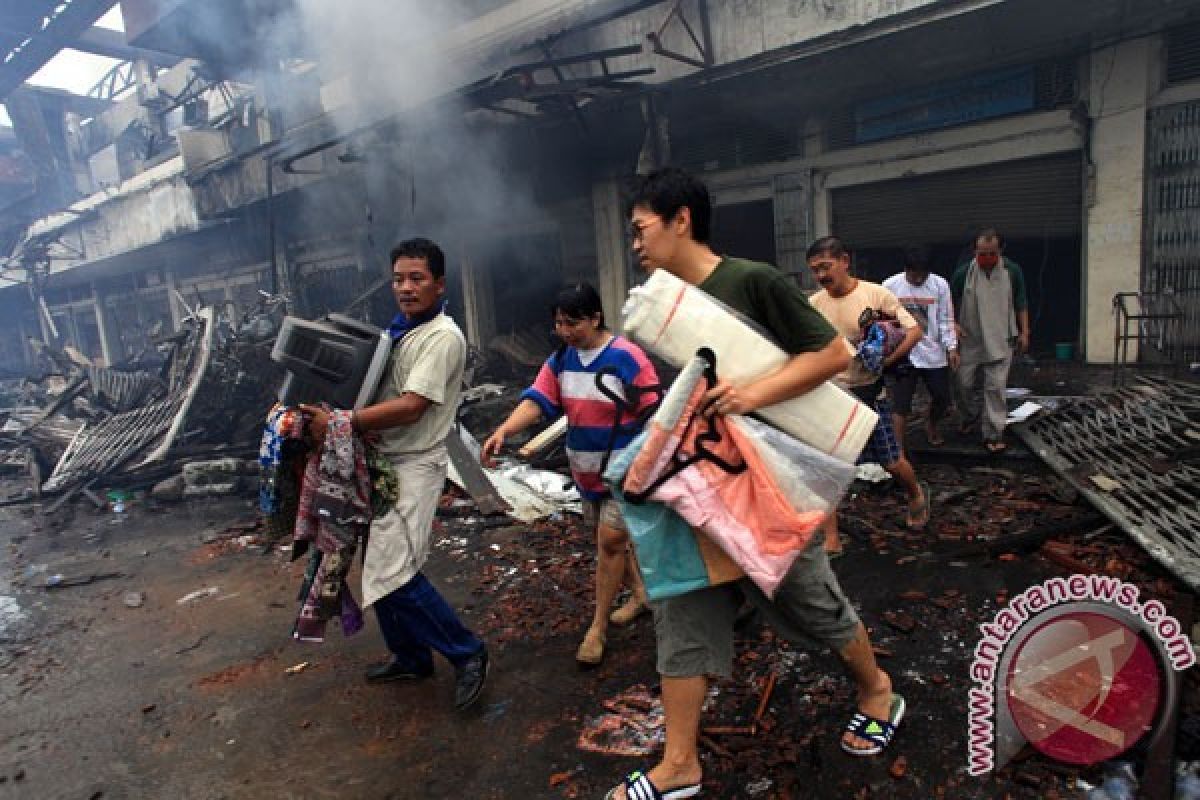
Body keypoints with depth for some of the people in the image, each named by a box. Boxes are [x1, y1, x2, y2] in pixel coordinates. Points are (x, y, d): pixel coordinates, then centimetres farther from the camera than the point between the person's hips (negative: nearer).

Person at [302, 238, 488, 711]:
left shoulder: (443, 337, -14)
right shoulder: (399, 331, 14)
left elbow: (410, 407, -22)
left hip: (414, 466, -9)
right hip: (383, 462, 9)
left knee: (392, 572, -14)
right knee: (380, 566, 15)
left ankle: (467, 654, 2)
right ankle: (410, 658, 32)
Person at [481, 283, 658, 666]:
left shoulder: (628, 358, -19)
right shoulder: (560, 360, -1)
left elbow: (653, 416, -16)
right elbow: (536, 401, -10)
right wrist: (503, 430, -27)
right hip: (586, 468, 7)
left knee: (610, 540, -5)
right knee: (608, 537, 18)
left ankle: (598, 627, 9)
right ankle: (639, 592, 40)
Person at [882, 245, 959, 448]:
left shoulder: (940, 285, -3)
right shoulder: (890, 286, -7)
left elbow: (946, 320, 2)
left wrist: (952, 347, -4)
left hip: (933, 354, 2)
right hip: (902, 354, -2)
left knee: (943, 399, 13)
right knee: (900, 405, -4)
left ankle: (931, 426, 44)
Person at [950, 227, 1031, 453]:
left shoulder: (1013, 272, -1)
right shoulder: (963, 273, -5)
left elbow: (1021, 305, 9)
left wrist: (1024, 332, 6)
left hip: (1001, 342, 0)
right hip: (970, 341, 1)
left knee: (996, 387, -3)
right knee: (965, 383, 9)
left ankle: (993, 435, 3)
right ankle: (970, 416, 38)